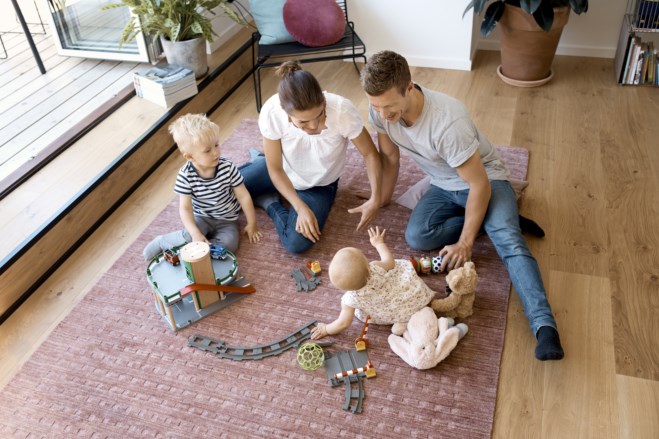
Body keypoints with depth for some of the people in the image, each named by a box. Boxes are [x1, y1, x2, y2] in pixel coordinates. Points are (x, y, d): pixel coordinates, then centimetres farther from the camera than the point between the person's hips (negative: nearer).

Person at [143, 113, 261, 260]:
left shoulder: (228, 168, -19)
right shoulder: (186, 176, -20)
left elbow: (244, 196, -10)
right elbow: (185, 208, -18)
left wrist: (252, 223, -4)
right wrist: (196, 234, -32)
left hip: (227, 220, 1)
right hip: (202, 217, -1)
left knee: (228, 244, -27)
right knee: (189, 237, -31)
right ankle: (163, 241, 1)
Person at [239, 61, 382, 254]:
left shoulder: (342, 110, -36)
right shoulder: (271, 112, -32)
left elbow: (370, 154, -18)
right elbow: (275, 169, -17)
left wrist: (375, 198, -31)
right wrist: (301, 208, -26)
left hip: (319, 185, -1)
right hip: (282, 172, 1)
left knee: (297, 244, -24)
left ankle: (269, 202, 6)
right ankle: (260, 162, 23)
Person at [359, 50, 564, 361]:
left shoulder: (448, 122, -37)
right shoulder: (380, 109, -19)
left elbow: (480, 185, -29)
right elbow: (389, 157, 1)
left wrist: (465, 244, -26)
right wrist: (381, 200, 8)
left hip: (485, 179, -5)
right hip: (444, 186, 6)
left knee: (509, 242, -32)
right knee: (416, 237, -22)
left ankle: (544, 326, -38)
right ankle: (501, 221, -5)